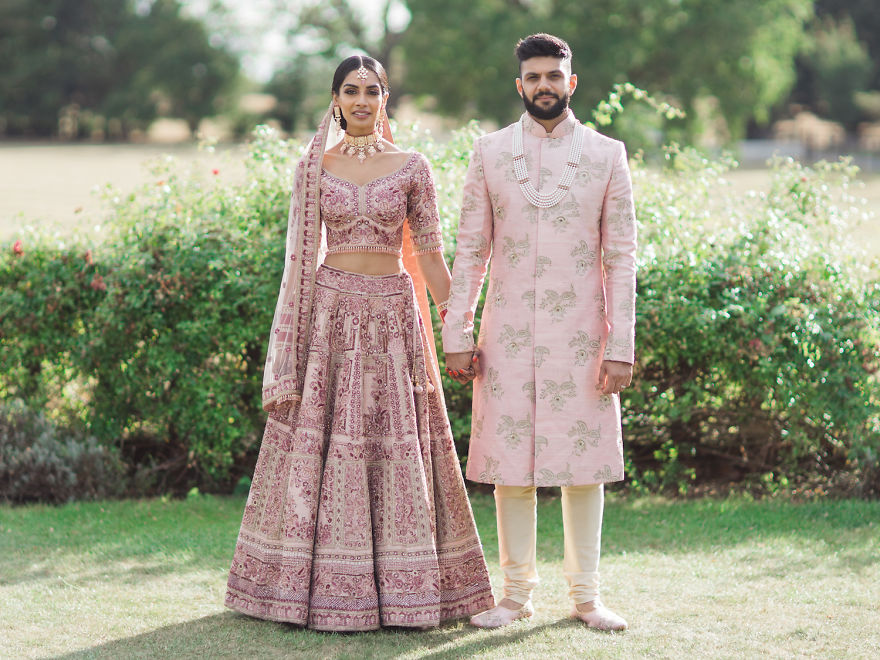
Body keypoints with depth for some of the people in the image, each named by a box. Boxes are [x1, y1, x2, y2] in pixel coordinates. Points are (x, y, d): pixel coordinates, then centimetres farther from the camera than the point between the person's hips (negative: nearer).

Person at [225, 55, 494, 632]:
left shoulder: (412, 167, 4)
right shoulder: (314, 166, 5)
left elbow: (431, 253, 5)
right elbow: (299, 255, 5)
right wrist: (289, 337, 0)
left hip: (393, 317, 0)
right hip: (330, 311, 0)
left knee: (399, 449, 1)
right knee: (321, 446, 0)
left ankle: (403, 587, 9)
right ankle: (323, 585, 7)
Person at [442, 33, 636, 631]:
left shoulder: (607, 155, 3)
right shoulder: (491, 153, 5)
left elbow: (621, 257, 2)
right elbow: (470, 250, 6)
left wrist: (621, 348, -4)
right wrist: (457, 336, 0)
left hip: (580, 334, 0)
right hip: (509, 333, 1)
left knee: (584, 466, 3)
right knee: (510, 464, 3)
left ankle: (586, 595, 14)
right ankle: (518, 593, 14)